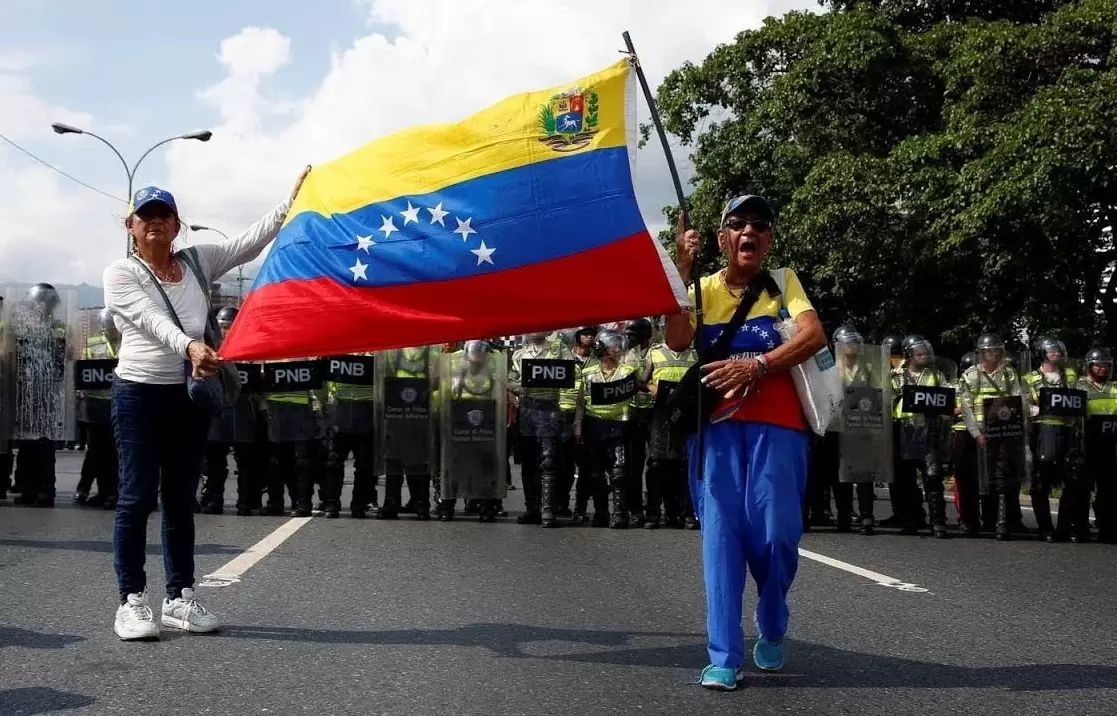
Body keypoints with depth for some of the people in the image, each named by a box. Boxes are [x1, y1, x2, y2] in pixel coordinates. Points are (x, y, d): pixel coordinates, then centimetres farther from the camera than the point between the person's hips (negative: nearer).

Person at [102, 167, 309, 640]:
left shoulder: (198, 261, 11)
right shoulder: (120, 274, -2)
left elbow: (251, 242, 0)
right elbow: (152, 319, -20)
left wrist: (292, 203, -13)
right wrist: (190, 345, -38)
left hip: (190, 395, 4)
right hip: (139, 393, -4)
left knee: (181, 499, 10)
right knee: (137, 498, -4)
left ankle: (180, 598, 17)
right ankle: (132, 601, 3)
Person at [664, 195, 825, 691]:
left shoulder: (782, 281, 7)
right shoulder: (704, 289, 10)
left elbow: (814, 336, -10)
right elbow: (677, 341, -9)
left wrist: (756, 365, -21)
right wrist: (681, 270, -13)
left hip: (776, 426, -1)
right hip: (718, 425, 1)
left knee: (776, 535, -3)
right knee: (722, 533, -4)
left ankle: (771, 631, 26)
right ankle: (723, 657, 0)